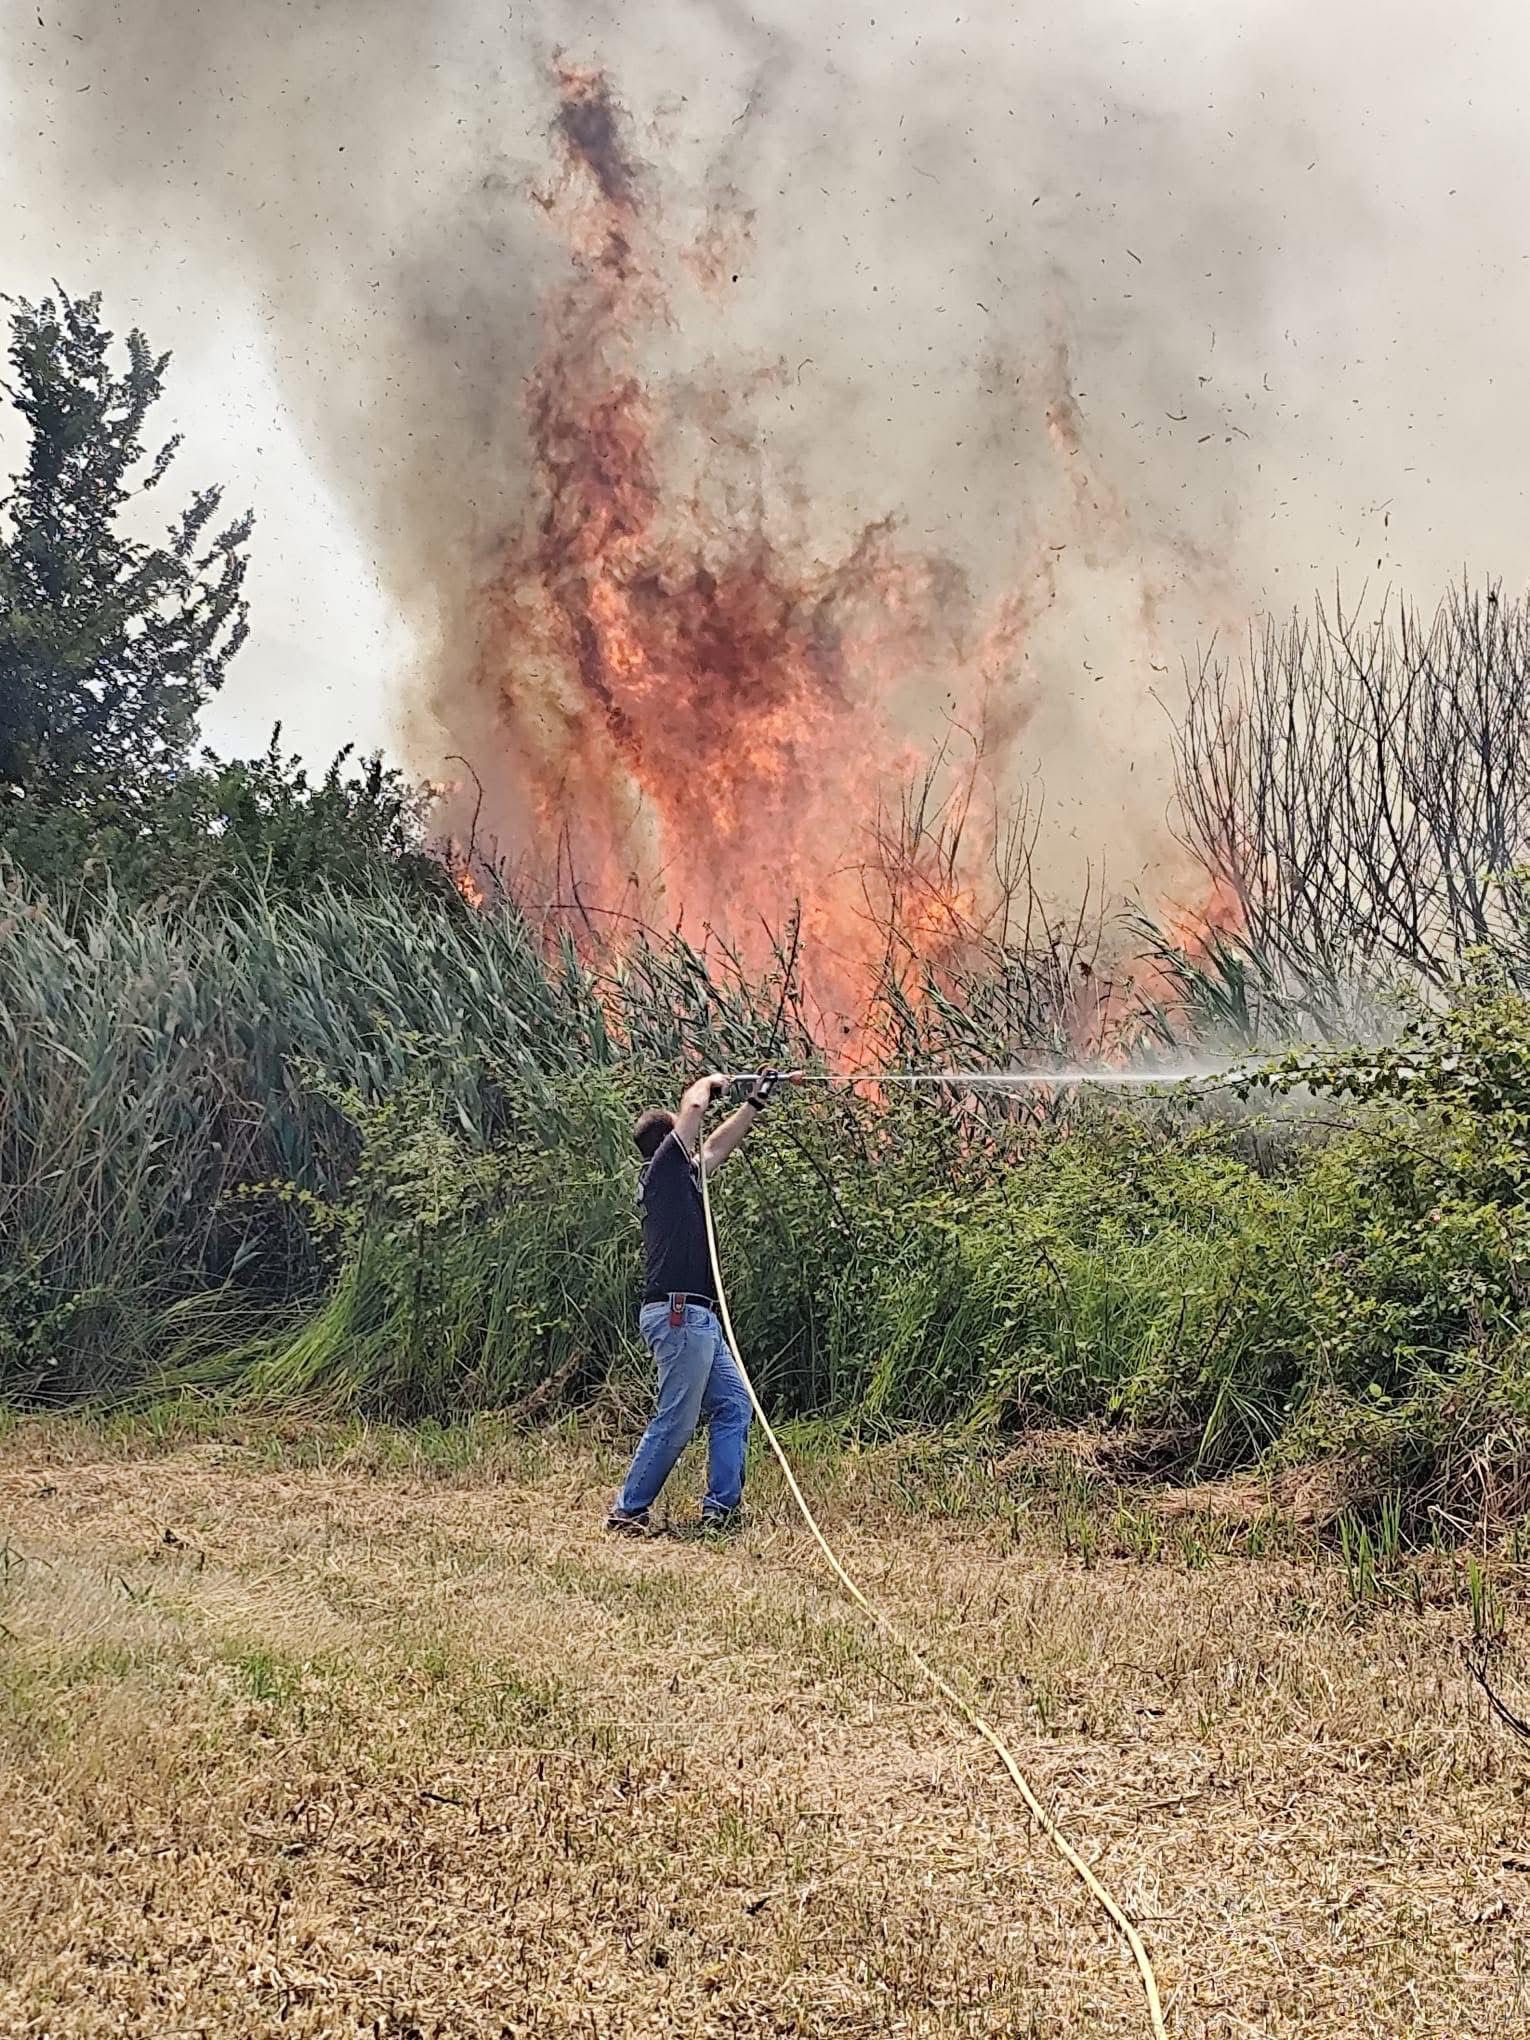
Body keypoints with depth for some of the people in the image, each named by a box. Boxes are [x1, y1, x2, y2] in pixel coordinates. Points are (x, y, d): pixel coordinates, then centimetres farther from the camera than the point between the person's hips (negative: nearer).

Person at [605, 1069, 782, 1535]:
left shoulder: (681, 1176, 19)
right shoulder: (664, 1169, -6)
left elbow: (717, 1146, 35)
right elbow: (693, 1106, -12)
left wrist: (756, 1103, 37)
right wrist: (710, 1084, 8)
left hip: (698, 1320, 10)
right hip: (679, 1315, -10)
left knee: (734, 1405, 10)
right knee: (676, 1422, -7)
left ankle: (721, 1507, 11)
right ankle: (628, 1510, 0)